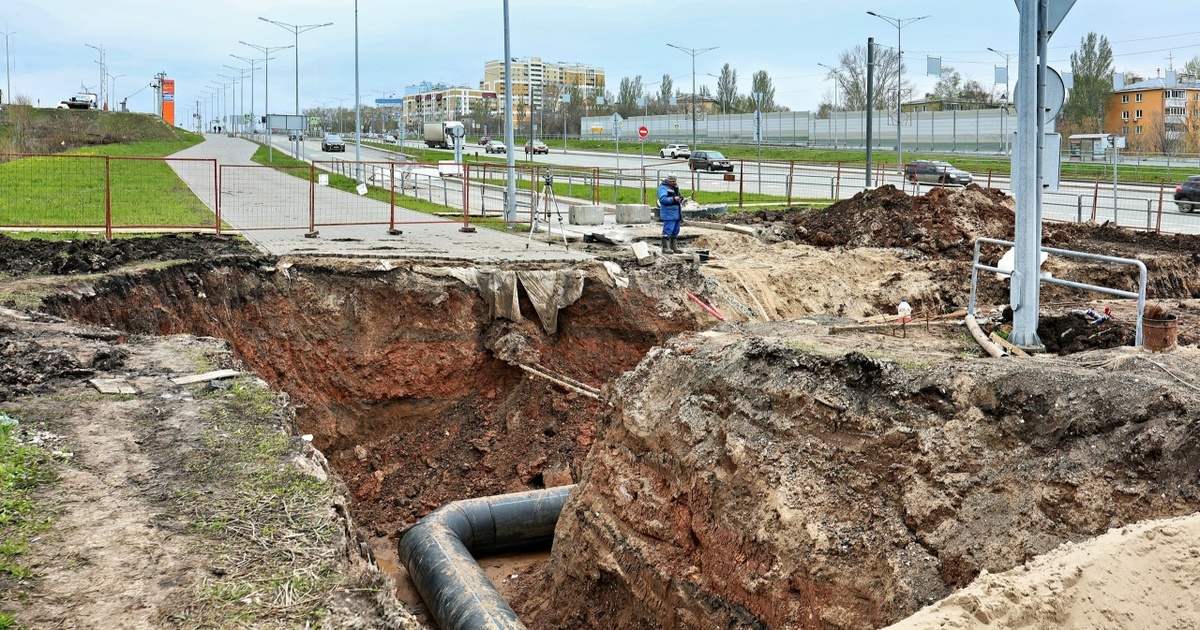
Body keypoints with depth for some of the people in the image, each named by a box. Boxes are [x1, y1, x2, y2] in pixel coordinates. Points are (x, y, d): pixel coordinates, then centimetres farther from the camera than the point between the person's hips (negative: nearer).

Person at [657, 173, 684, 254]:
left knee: (675, 232, 13)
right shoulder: (663, 188, -10)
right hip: (668, 213, -9)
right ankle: (665, 247, -9)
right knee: (668, 230, -11)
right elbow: (662, 199, -23)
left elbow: (679, 196, 32)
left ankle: (674, 247, 19)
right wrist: (673, 199, -28)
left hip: (677, 213, 9)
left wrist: (680, 198, 9)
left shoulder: (675, 186, 17)